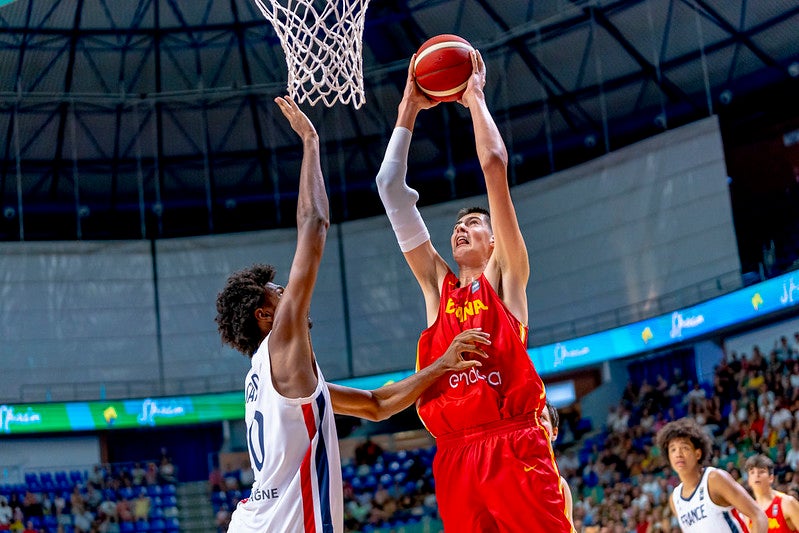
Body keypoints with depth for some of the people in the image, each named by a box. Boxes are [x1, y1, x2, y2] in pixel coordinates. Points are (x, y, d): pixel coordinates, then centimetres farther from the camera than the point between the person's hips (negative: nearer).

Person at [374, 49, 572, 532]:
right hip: (455, 454, 4)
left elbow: (495, 165, 6)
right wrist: (409, 110, 22)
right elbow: (391, 188, 20)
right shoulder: (437, 283, 22)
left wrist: (475, 98, 15)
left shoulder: (505, 275, 13)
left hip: (515, 446, -4)